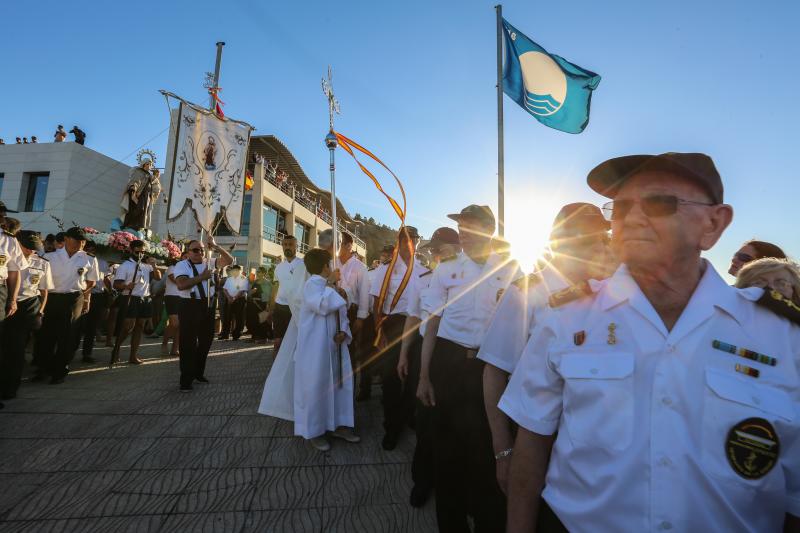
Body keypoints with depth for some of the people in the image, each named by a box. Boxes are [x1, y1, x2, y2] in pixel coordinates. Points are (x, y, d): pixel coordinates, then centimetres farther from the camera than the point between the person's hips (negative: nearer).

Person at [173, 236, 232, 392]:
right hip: (190, 306, -5)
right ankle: (186, 379, 9)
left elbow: (229, 260, 0)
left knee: (206, 340, 15)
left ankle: (198, 372, 33)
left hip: (207, 305, 6)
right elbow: (181, 285, -20)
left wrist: (215, 246, -10)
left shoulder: (209, 262, 8)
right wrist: (201, 277, -23)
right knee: (188, 343, -1)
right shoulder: (182, 265, -5)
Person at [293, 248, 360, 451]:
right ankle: (313, 431, 16)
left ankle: (339, 425, 25)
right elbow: (322, 306, -29)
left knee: (340, 384, 12)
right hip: (316, 347, -8)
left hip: (335, 345, 8)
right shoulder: (312, 284, -11)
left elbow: (342, 314, 13)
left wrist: (344, 332, -4)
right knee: (315, 387, 1)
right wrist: (330, 285, -18)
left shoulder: (331, 286, 13)